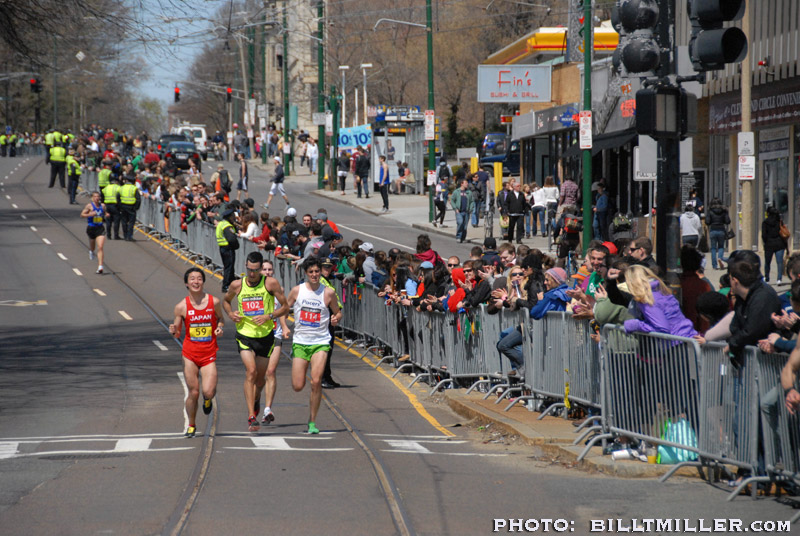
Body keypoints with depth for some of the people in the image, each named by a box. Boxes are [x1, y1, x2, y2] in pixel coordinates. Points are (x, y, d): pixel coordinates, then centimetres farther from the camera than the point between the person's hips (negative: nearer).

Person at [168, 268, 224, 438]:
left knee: (208, 391, -14)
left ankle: (208, 400, 25)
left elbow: (220, 318, 18)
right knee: (193, 392, -1)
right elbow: (177, 332, 7)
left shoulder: (214, 302, -1)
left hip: (209, 354, 0)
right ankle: (191, 426, 22)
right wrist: (173, 331, -17)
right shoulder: (181, 307, -2)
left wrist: (220, 327, -4)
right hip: (190, 353, 0)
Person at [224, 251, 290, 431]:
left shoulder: (271, 283, -7)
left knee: (260, 377, 12)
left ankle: (255, 399, 48)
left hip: (265, 335, 1)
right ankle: (251, 417, -20)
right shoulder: (237, 285, -2)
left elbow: (285, 307, -2)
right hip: (244, 334, -1)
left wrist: (269, 316, -17)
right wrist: (230, 314, -1)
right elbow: (226, 300, 19)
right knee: (251, 371, -19)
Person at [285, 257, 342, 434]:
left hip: (320, 342, -1)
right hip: (300, 342, 1)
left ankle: (312, 421, -4)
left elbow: (337, 312, 12)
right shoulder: (297, 291, 0)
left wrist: (336, 318, -10)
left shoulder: (328, 293, -1)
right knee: (298, 386, -1)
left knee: (316, 381, -17)